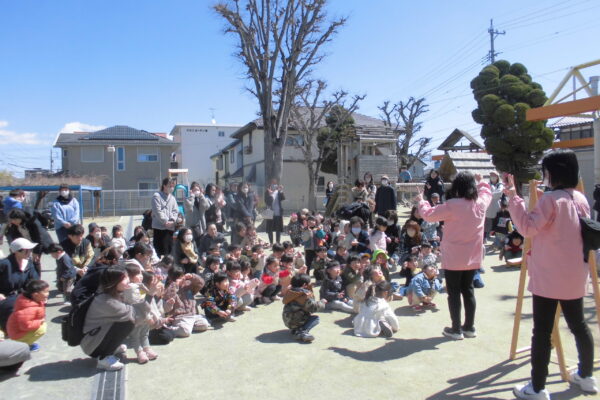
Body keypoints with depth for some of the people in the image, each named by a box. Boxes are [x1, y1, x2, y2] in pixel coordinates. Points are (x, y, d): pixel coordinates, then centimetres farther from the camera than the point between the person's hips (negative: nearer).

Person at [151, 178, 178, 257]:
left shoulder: (172, 198, 15)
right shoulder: (157, 196, -4)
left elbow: (175, 211, 11)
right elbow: (158, 211, -11)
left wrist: (172, 220, -6)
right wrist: (166, 221, -15)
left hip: (170, 227, 6)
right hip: (160, 227, -6)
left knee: (169, 249, 7)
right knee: (161, 251, -6)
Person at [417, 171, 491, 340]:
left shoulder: (452, 205, -18)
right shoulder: (481, 203, -2)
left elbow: (429, 214, -8)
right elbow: (487, 192, 22)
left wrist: (421, 201, 9)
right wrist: (480, 181, 37)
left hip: (454, 258, -5)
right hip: (473, 257, 5)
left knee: (454, 292, 5)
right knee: (468, 290, 16)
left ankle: (456, 329, 12)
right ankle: (469, 327, 25)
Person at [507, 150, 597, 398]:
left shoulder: (550, 199, -15)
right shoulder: (581, 199, 9)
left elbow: (527, 228, -21)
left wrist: (513, 198, -20)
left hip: (549, 278, -8)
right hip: (575, 276, 8)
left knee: (542, 332, -2)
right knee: (578, 325, 20)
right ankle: (586, 376, 35)